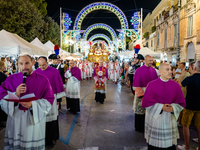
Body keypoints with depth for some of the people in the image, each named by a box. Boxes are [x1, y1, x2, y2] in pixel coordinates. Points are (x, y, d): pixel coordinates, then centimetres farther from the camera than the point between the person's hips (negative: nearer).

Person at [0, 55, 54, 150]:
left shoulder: (43, 80, -4)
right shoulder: (11, 79, 3)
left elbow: (49, 100, -7)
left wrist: (33, 104, -22)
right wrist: (16, 94, -18)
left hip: (35, 119, -1)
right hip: (15, 119, 2)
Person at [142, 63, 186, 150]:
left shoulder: (176, 85, -1)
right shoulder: (151, 85, -8)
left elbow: (181, 103, 3)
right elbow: (146, 102, -8)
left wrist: (173, 108, -16)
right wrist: (161, 107, -17)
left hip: (170, 120, 2)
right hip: (154, 119, -2)